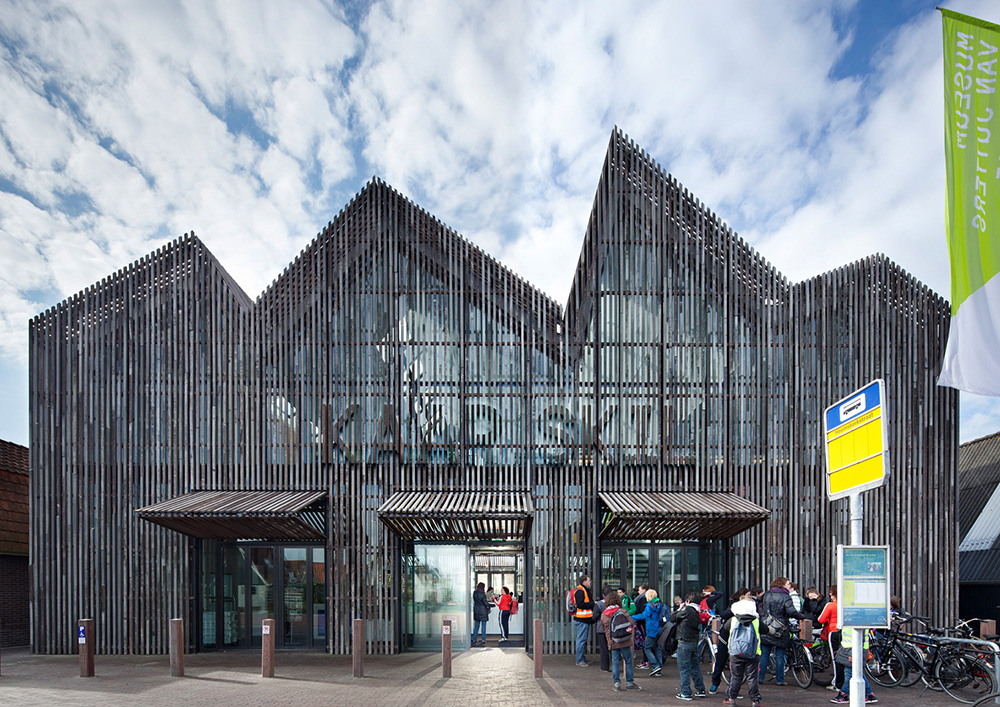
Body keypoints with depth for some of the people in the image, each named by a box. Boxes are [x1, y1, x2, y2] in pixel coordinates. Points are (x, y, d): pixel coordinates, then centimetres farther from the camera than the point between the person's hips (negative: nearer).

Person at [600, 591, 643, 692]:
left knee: (615, 662, 9)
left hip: (612, 642, 3)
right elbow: (631, 623, -8)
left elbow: (603, 628, 13)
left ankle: (616, 683, 7)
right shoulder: (623, 611, -7)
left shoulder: (603, 615, 4)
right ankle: (629, 682, 12)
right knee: (628, 661, 8)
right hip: (624, 642, -3)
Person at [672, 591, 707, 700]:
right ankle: (700, 690, 23)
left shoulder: (687, 609, -13)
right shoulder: (698, 612, 8)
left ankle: (686, 693, 2)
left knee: (684, 668, -1)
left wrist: (679, 609, 9)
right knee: (695, 666, 18)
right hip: (695, 642, 7)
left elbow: (672, 618, -7)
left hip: (685, 642, -7)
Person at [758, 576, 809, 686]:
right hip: (780, 631, -4)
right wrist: (803, 616, -6)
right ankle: (779, 680, 8)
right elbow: (791, 612, -20)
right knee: (780, 655, 5)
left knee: (764, 654, 9)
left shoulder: (766, 596, 7)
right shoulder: (785, 597, -8)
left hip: (765, 630, 4)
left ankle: (760, 677, 11)